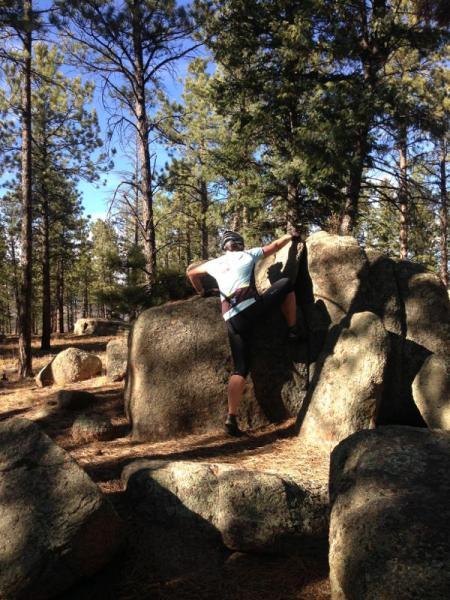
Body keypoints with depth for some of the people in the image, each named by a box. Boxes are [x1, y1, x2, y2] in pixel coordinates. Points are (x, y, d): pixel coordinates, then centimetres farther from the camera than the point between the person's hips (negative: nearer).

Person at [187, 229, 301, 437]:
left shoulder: (215, 263, 25)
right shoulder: (247, 255, 17)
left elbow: (191, 272, 39)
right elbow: (275, 245, 29)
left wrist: (202, 292, 51)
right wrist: (290, 236, 47)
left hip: (231, 318, 4)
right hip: (251, 306, -4)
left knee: (240, 368, 7)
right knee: (286, 284, 17)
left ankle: (231, 418, -3)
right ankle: (293, 330, 18)